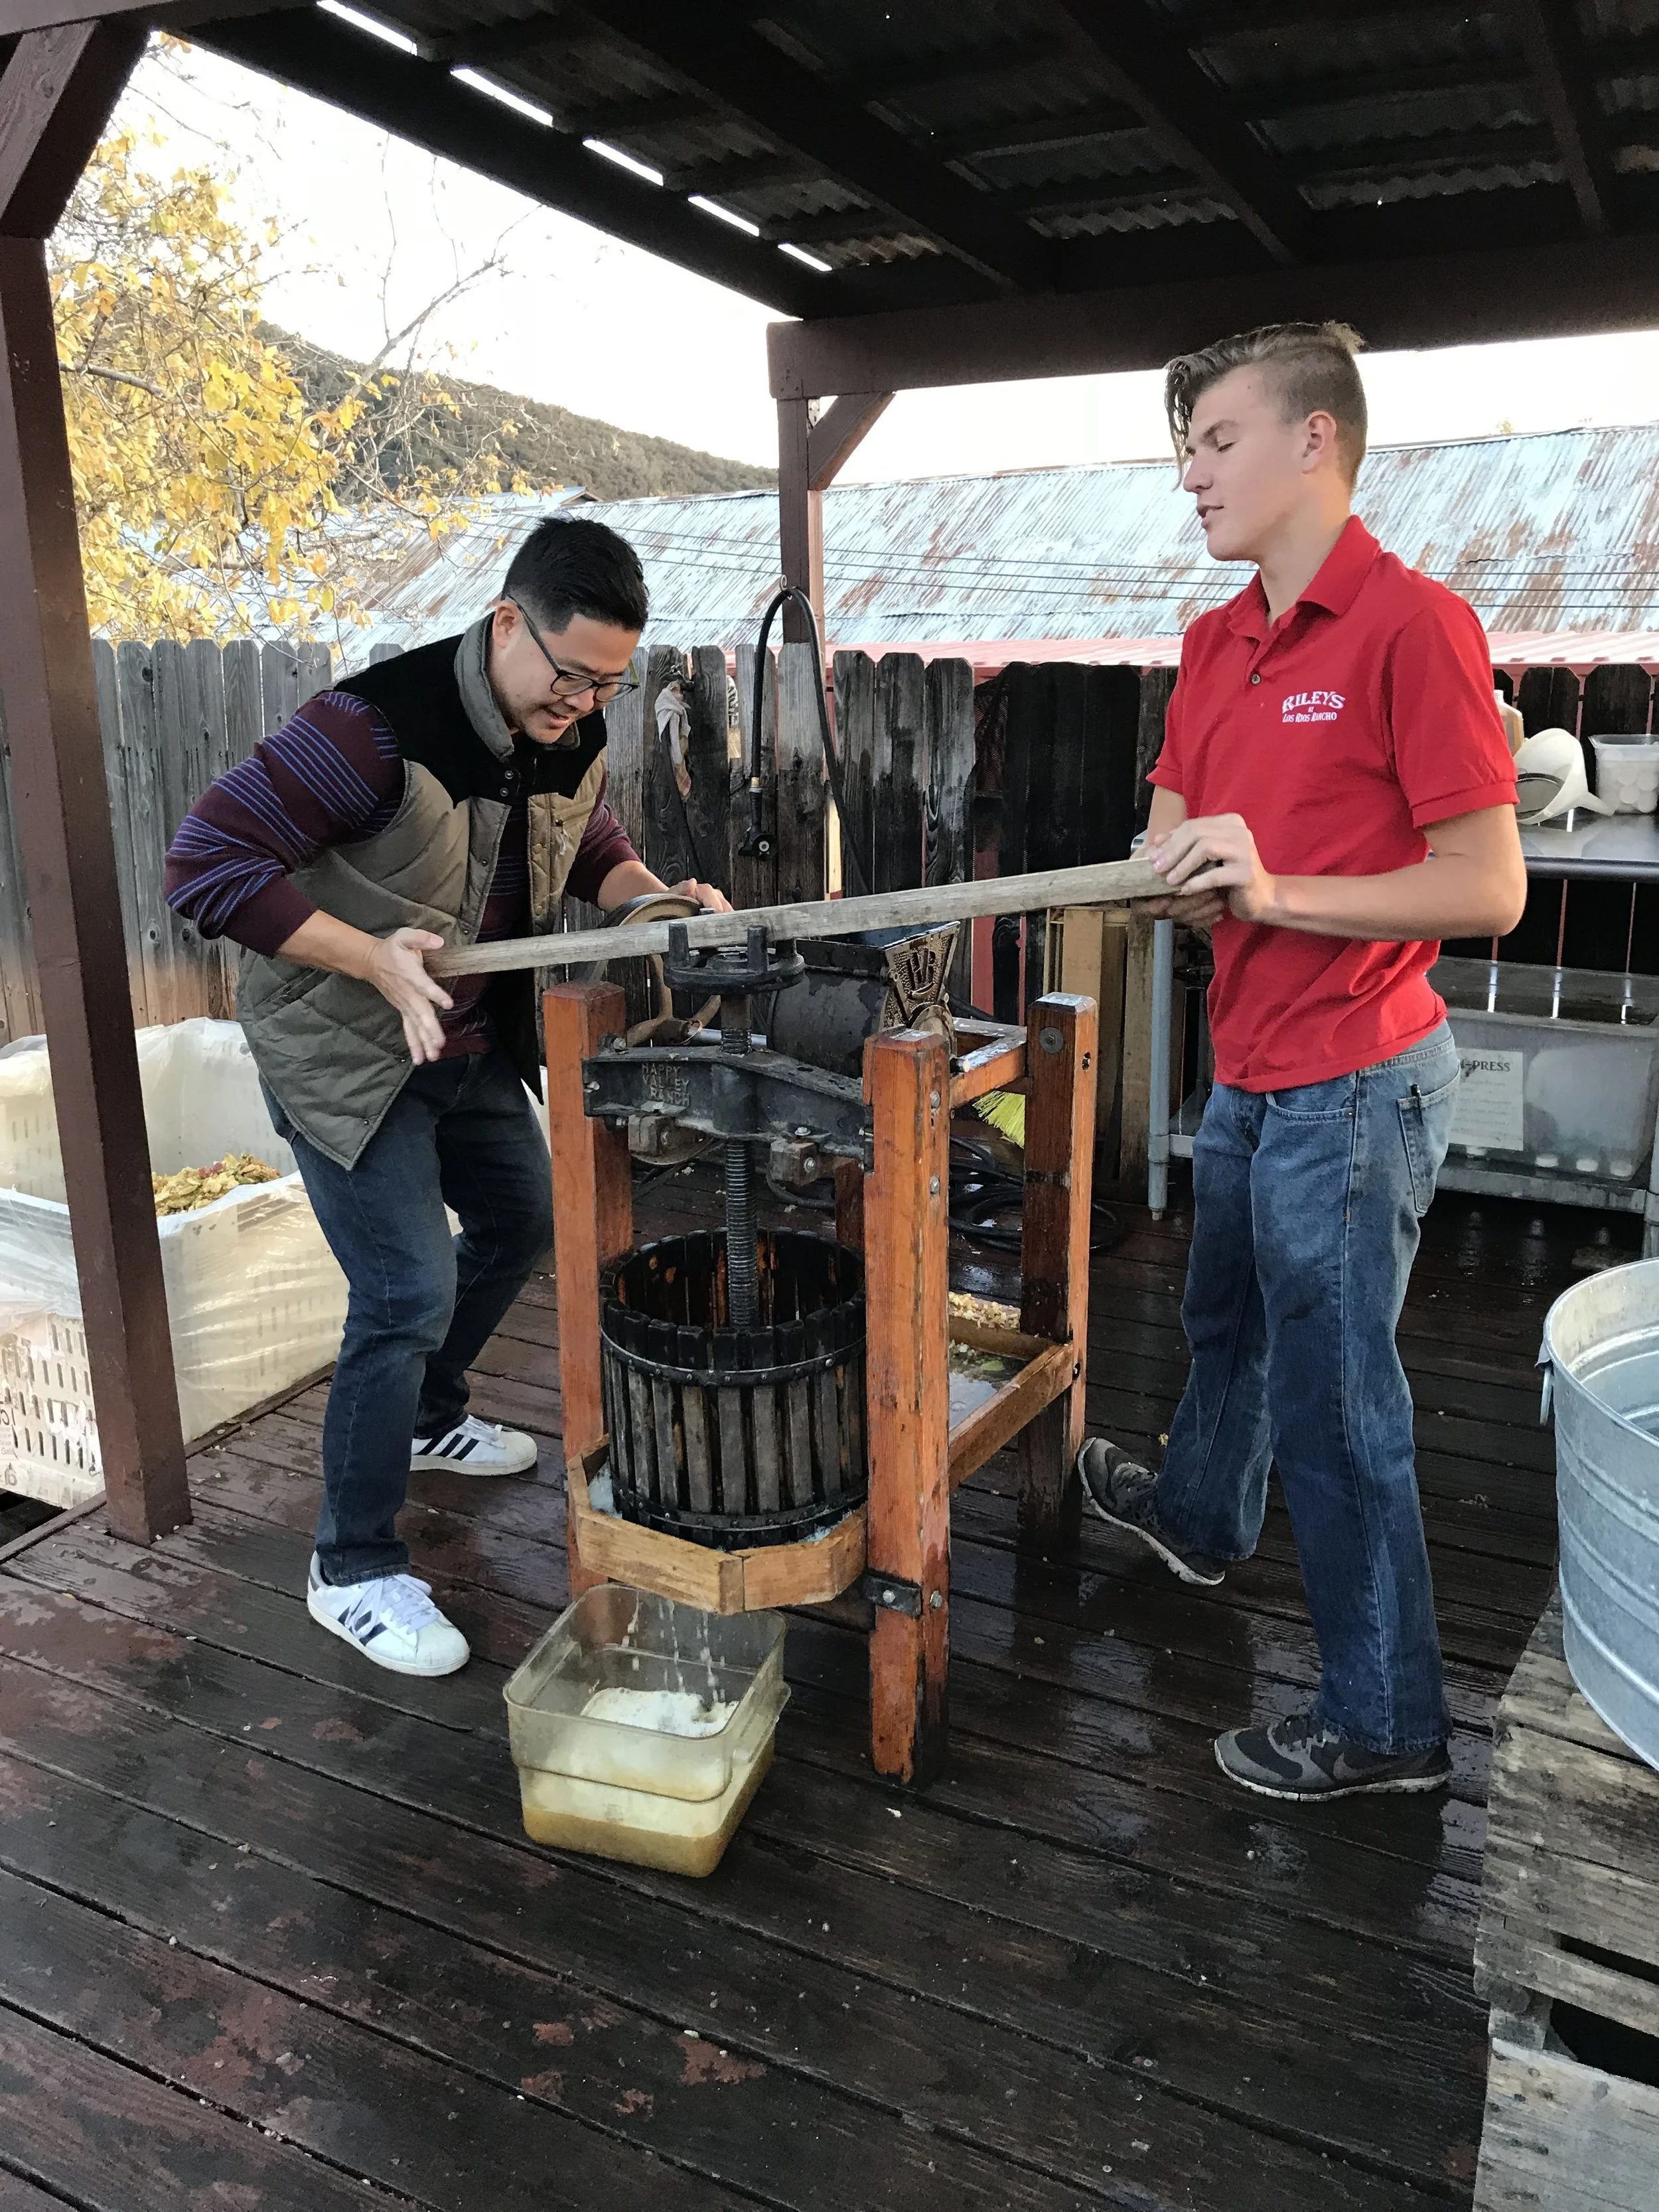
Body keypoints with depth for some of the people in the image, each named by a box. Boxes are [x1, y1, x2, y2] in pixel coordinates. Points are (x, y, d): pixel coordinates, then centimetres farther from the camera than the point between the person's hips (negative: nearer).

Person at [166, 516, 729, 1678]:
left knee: (522, 1221, 21)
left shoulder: (572, 735, -6)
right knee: (408, 1294, -10)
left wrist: (659, 899, -9)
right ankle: (356, 1570, 8)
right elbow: (209, 861, -27)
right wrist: (373, 959, -34)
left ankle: (429, 1417, 46)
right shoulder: (379, 724, -29)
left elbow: (596, 849, 13)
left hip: (476, 1046, 8)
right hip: (343, 1053, -8)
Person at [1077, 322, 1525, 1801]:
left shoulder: (1412, 623, -17)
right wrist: (1183, 874, -12)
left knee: (1336, 1398, 2)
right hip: (1252, 1069, 9)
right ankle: (1198, 1515, 55)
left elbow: (1489, 889, -20)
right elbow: (1170, 838, 11)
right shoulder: (1217, 642, 9)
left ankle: (1386, 1721, 21)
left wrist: (1276, 890, -28)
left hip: (1352, 1084, -9)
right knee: (1226, 1319, 28)